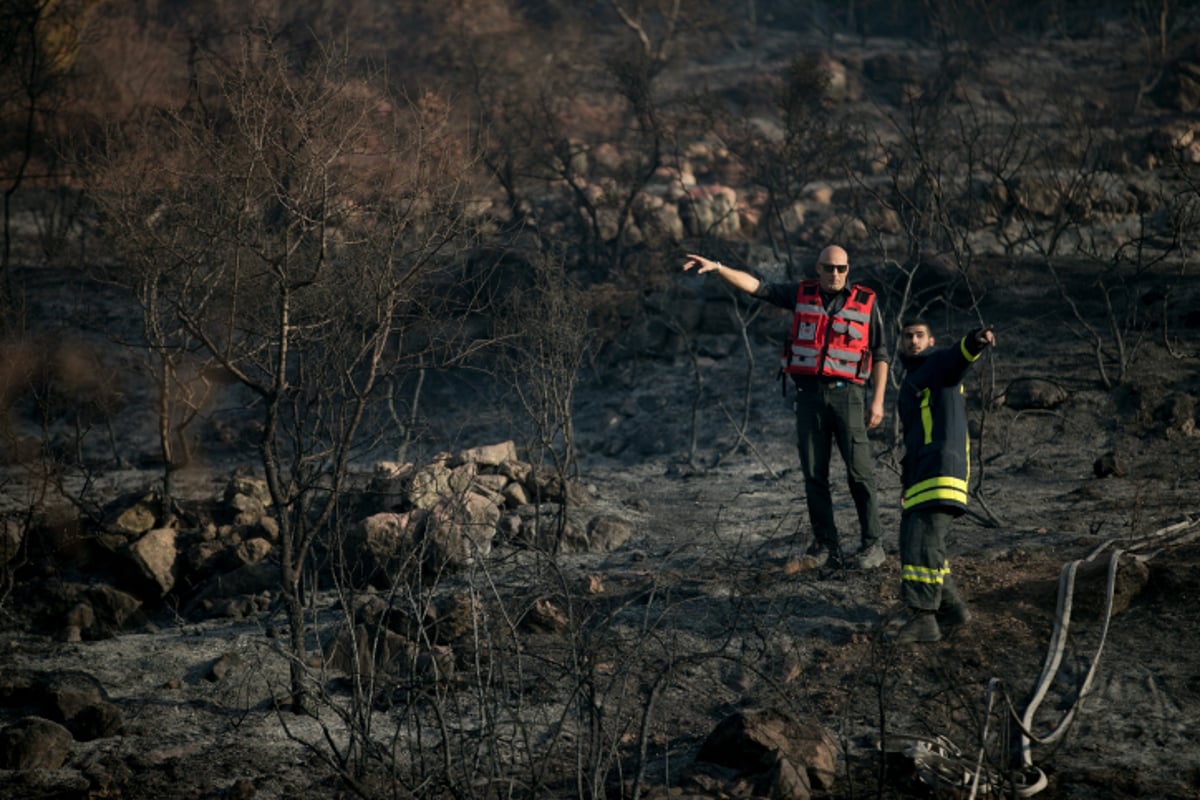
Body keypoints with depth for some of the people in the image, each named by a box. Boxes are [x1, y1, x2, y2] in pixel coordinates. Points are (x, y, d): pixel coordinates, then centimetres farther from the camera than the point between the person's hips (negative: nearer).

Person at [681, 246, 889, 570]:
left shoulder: (866, 303, 3)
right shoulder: (802, 294, 8)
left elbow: (880, 356, 5)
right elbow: (754, 286, 2)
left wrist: (878, 401, -1)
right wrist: (716, 267, -9)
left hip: (847, 394, -3)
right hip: (809, 394, 3)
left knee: (860, 471, -7)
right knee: (814, 475, 3)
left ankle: (872, 546, 0)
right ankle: (826, 547, 8)